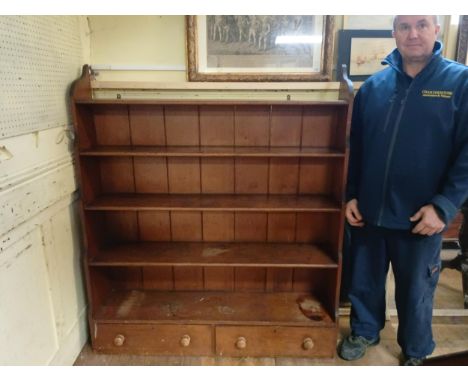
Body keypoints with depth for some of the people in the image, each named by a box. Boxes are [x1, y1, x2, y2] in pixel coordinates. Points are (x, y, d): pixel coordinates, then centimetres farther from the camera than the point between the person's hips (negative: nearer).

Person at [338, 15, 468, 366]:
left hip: (421, 217, -2)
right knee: (364, 280, 18)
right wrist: (351, 195, 3)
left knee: (416, 290, 16)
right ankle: (364, 332, 44)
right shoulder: (373, 85, 4)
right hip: (369, 211, 3)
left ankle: (416, 352, 42)